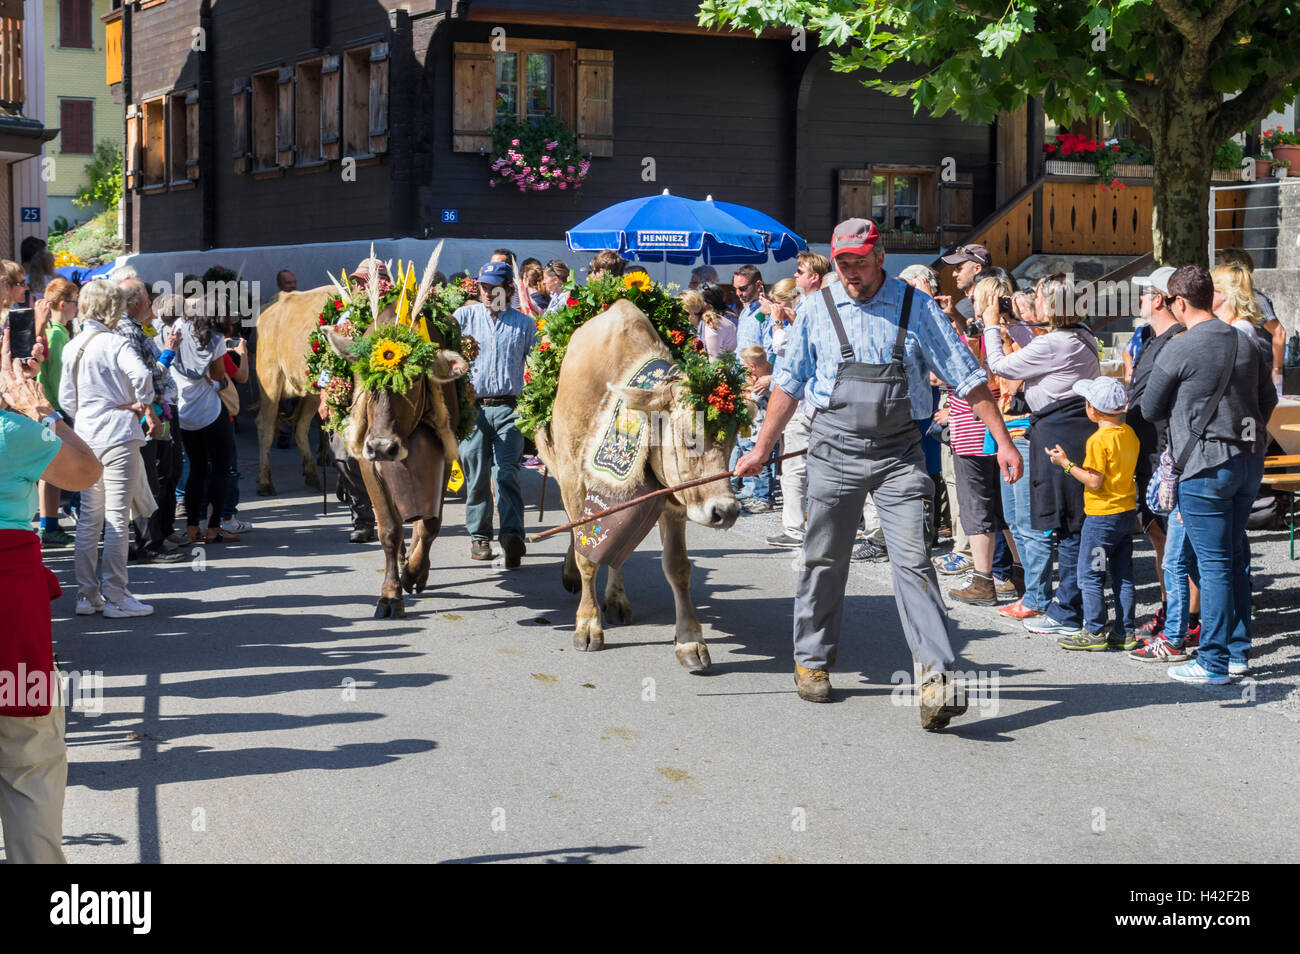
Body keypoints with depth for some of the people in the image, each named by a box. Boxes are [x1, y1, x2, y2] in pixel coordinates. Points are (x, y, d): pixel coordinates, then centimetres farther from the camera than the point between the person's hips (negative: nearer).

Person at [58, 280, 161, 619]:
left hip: (86, 438, 6)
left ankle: (87, 596, 15)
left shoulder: (72, 347, 9)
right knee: (117, 518, -3)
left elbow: (66, 399, 12)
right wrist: (146, 408, -10)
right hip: (119, 437, -6)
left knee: (89, 518, 12)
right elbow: (141, 375, -26)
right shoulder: (114, 343, -10)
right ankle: (115, 597, -1)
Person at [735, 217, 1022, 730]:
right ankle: (812, 662, 28)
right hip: (834, 447, 2)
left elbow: (967, 375, 2)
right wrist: (762, 447, 12)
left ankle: (937, 677, -15)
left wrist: (1002, 440, -3)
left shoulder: (915, 307, 0)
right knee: (824, 559, 10)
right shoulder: (818, 308, 5)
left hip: (898, 452, -2)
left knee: (912, 559, -10)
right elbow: (788, 382, 13)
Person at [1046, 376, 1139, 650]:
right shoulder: (1129, 434, 5)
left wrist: (1065, 463, -15)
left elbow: (1094, 481, -21)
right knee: (1123, 576, 12)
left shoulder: (1099, 440, -19)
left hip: (1102, 516, -8)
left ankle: (1094, 633, 2)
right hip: (1128, 512, 8)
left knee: (1090, 575, 1)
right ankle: (1125, 632, 15)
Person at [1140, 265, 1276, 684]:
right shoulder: (1246, 343, 7)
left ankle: (1213, 663, 1)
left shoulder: (1178, 349, -13)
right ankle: (1238, 652, 22)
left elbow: (1151, 409, -1)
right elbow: (1268, 400, 18)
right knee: (1236, 557, 15)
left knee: (1214, 564, -4)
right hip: (1250, 460, 7)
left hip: (1206, 465, -7)